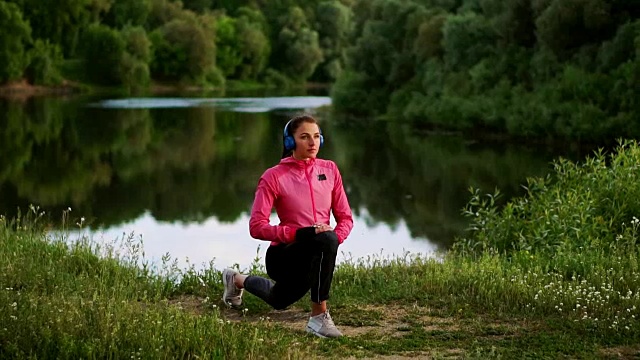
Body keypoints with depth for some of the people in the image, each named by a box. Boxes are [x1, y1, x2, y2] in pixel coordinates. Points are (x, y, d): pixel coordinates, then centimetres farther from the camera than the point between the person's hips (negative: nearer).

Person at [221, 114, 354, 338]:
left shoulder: (329, 170, -1)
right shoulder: (274, 176, -14)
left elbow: (345, 217, 2)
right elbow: (257, 227, -19)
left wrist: (336, 238, -20)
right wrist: (299, 233, -30)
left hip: (318, 253, 6)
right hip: (283, 255, -5)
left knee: (279, 302, 28)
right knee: (325, 240, -37)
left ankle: (237, 280, 57)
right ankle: (319, 317, -28)